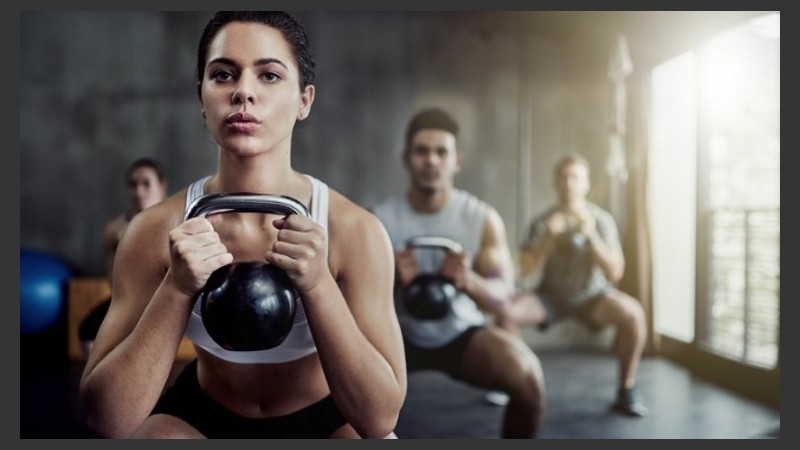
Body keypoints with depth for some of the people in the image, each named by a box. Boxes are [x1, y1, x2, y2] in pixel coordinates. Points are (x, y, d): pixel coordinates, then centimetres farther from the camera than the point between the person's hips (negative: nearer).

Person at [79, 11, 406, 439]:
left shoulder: (354, 230, -22)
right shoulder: (156, 230, -18)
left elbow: (380, 417, -24)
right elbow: (109, 418, -20)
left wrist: (317, 284, -36)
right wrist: (177, 287, -33)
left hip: (325, 417, 0)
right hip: (201, 416, 1)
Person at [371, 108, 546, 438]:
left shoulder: (483, 218, -13)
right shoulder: (380, 219, -14)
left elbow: (501, 296, -15)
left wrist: (469, 281, -39)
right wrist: (391, 280, -39)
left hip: (461, 333, 0)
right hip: (400, 334, 1)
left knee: (527, 376, -25)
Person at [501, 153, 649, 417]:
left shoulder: (602, 220, -11)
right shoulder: (543, 222, -9)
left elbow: (615, 273, -17)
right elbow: (526, 272, -16)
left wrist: (591, 237, -31)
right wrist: (549, 237, -28)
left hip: (592, 295, 0)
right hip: (551, 295, 1)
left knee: (633, 314, -30)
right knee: (506, 312, -27)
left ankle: (626, 391, -10)